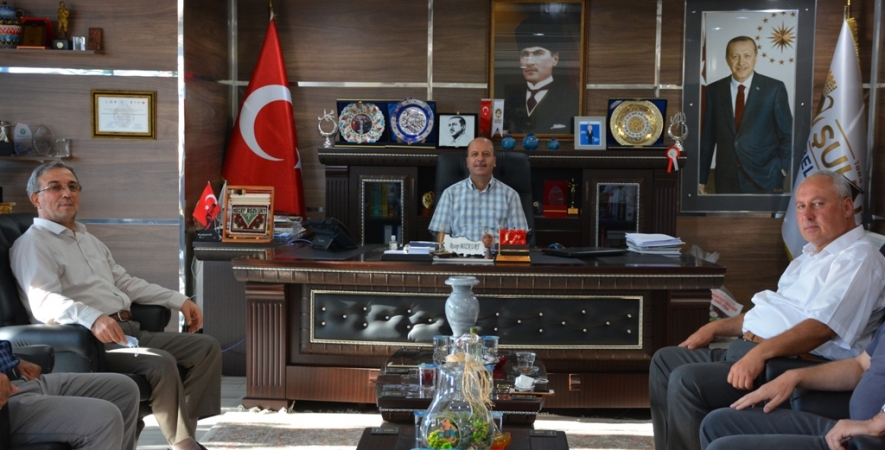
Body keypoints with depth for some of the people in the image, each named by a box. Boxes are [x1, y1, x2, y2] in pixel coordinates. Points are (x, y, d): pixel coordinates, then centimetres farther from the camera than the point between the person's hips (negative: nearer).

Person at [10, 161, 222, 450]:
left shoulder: (87, 239, 26)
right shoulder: (32, 244, -2)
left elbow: (124, 281, 28)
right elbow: (44, 301, -19)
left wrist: (178, 300, 17)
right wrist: (93, 318, -39)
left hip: (128, 330, 9)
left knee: (207, 347, -3)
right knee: (162, 362, -31)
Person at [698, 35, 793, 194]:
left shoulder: (774, 88, 0)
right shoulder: (714, 90, 5)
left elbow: (787, 133, 4)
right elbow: (708, 136, 7)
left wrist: (782, 167, -6)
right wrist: (702, 179, 6)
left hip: (764, 179, -1)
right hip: (726, 179, 2)